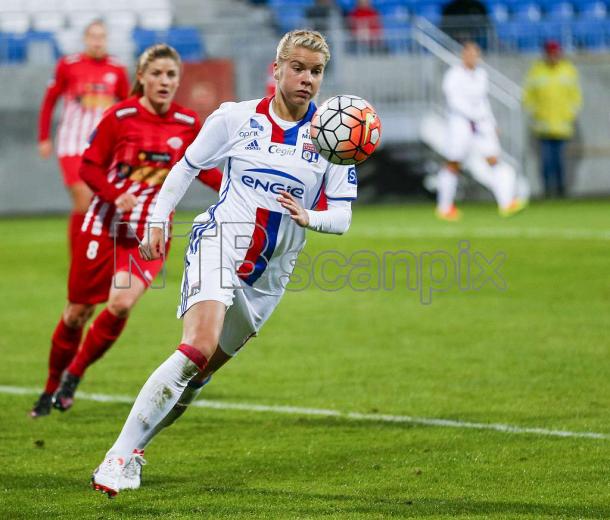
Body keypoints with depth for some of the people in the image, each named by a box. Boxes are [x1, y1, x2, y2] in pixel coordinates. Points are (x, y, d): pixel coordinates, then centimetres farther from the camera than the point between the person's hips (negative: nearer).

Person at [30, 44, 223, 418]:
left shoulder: (188, 124, -1)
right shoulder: (120, 117, -9)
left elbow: (202, 168, 14)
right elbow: (89, 167, -5)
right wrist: (116, 195, -22)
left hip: (149, 234, 1)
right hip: (104, 227, -1)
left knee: (121, 304, -21)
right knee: (79, 311, 4)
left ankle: (74, 375, 2)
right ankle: (52, 388, 25)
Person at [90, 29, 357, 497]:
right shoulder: (236, 118, -1)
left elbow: (342, 216, 2)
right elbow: (186, 167, 12)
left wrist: (309, 218, -19)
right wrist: (157, 221, 4)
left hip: (269, 275, 4)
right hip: (221, 242, -3)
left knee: (200, 372, 6)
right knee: (198, 347, -26)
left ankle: (134, 446, 24)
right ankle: (118, 457, -25)